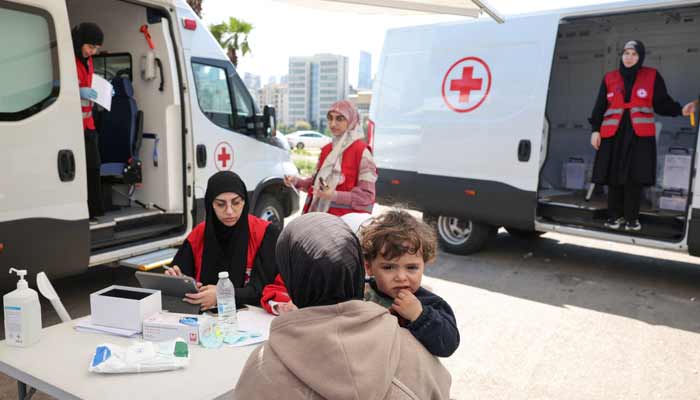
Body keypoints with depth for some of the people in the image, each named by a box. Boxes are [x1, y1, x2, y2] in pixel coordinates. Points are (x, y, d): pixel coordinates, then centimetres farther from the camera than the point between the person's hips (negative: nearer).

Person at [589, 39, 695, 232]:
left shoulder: (652, 76, 6)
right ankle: (614, 216, 13)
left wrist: (680, 110, -12)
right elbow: (600, 107, 9)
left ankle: (631, 218, 9)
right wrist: (595, 130, 2)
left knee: (635, 178, -3)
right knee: (614, 177, 2)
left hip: (640, 135, -1)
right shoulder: (610, 78, 9)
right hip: (613, 135, 1)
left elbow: (662, 103, 5)